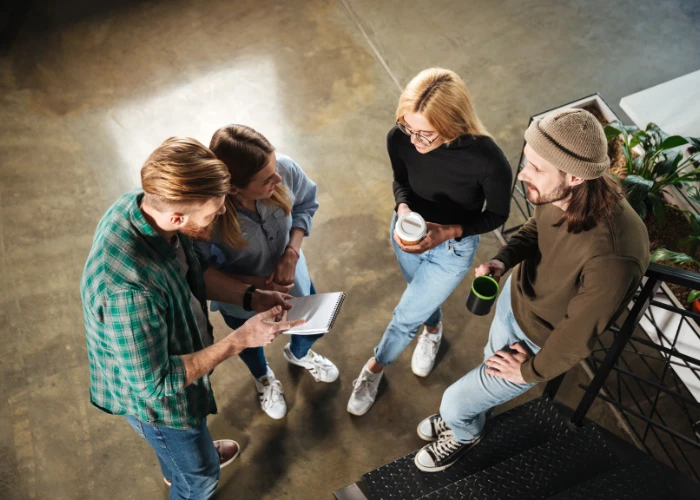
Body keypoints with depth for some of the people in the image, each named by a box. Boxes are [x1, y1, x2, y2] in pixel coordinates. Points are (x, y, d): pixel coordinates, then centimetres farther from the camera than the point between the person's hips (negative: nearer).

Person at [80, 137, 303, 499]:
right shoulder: (128, 288, -46)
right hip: (155, 397, -7)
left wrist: (251, 297, -11)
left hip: (168, 356, 7)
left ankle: (177, 466, 71)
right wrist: (240, 340, -32)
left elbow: (191, 271, -2)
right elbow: (155, 384, -33)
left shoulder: (145, 205, -21)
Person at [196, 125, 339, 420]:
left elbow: (306, 204, -12)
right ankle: (263, 378, 70)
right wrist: (255, 285, -29)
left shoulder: (285, 169, -34)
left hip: (288, 274, 3)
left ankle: (298, 354, 69)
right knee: (251, 342, 31)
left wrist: (292, 253, -23)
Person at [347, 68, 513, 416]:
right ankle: (433, 329, 66)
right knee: (423, 295, 30)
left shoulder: (487, 160, -37)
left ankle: (375, 367, 43)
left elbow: (497, 214, -17)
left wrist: (448, 231, -32)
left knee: (405, 317, 11)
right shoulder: (399, 139, -27)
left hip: (454, 248, -3)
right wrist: (403, 209, -26)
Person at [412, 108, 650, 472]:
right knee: (492, 367, 30)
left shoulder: (613, 256, -42)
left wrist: (530, 371, -10)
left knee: (455, 400, 10)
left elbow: (578, 335, -26)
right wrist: (503, 260, -17)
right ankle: (466, 414, 62)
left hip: (540, 341, -5)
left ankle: (465, 434, 46)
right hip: (515, 295, 5)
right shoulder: (560, 193, -23)